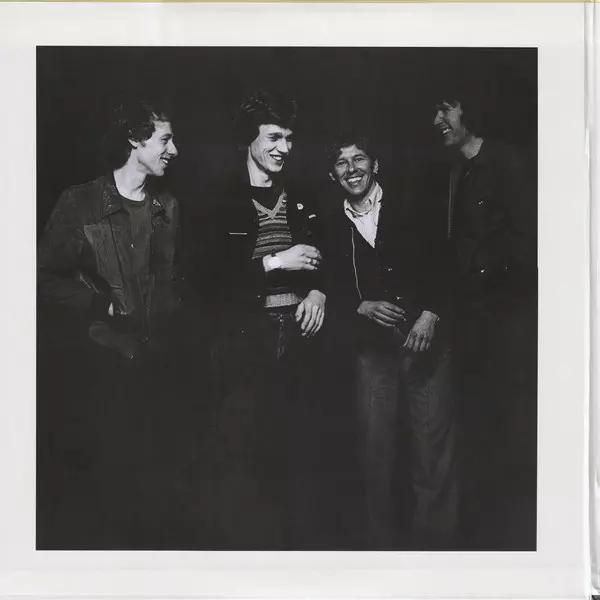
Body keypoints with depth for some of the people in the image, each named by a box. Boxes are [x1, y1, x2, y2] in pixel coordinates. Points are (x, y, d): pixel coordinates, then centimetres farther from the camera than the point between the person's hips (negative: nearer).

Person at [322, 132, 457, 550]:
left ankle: (432, 539, 17)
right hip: (372, 350, 1)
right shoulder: (332, 225, 9)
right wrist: (363, 307, -11)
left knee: (434, 448, 0)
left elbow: (439, 263, 3)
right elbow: (334, 291, 8)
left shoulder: (408, 204, 6)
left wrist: (430, 315, -10)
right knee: (378, 452, 4)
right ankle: (383, 542, 20)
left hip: (426, 341, -1)